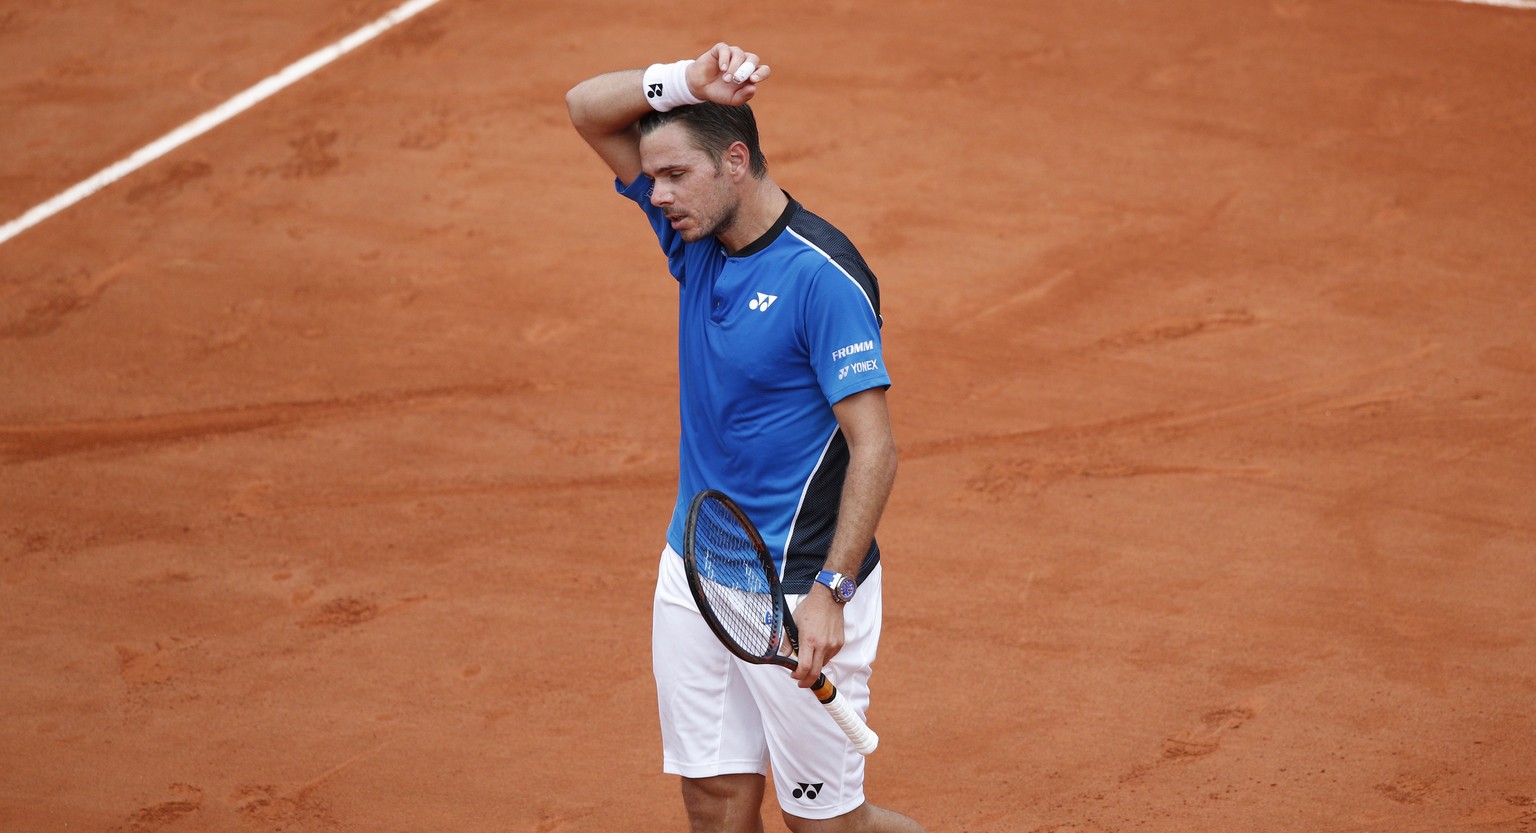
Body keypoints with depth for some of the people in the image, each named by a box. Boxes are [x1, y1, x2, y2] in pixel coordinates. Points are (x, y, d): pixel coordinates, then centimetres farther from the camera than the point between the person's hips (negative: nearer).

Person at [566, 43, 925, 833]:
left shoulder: (822, 276, -19)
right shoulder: (698, 236, 4)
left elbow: (874, 448, -21)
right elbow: (587, 107, 6)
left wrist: (830, 591, -28)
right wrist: (685, 82, -13)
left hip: (799, 592, -7)